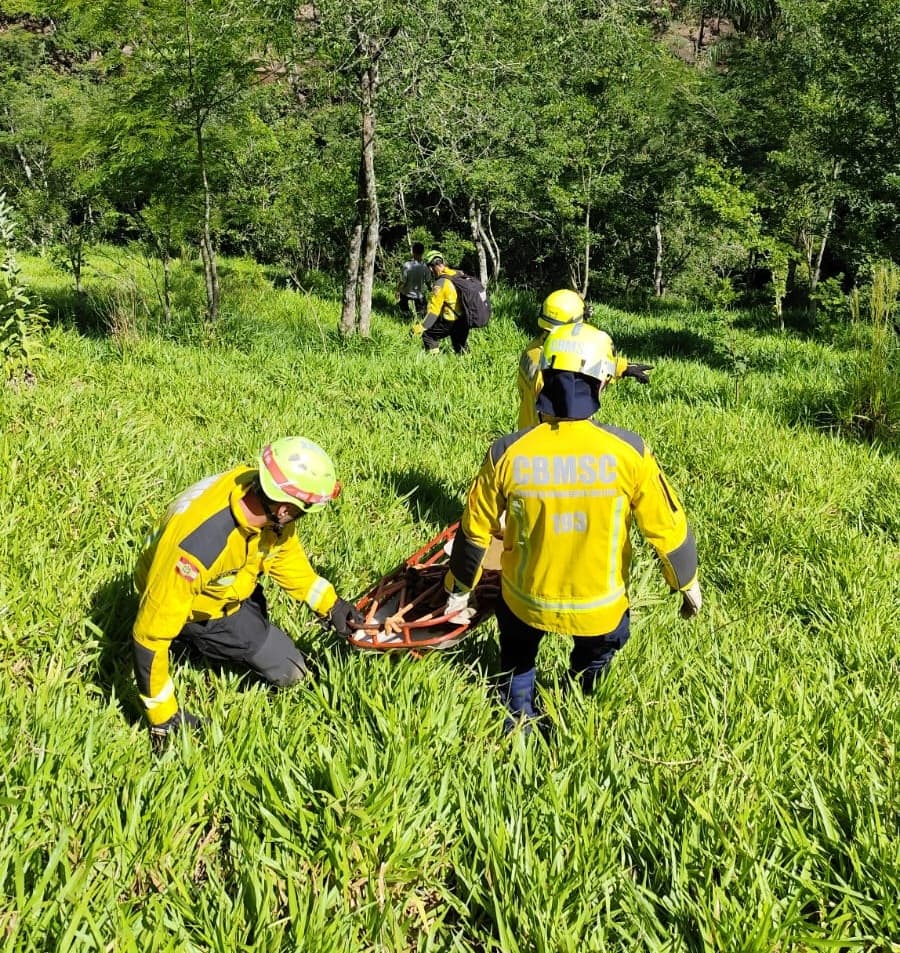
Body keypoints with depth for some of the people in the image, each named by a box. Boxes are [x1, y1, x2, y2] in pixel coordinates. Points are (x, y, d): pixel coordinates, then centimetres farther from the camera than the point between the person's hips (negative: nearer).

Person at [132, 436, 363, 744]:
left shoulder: (267, 501, -25)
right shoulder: (200, 540, -45)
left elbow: (285, 553, -1)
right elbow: (151, 630, -38)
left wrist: (330, 604, -8)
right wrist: (162, 718, -29)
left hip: (226, 582, 7)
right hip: (196, 608, -7)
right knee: (288, 671, -5)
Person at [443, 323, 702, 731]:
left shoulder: (508, 452, -19)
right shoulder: (628, 451, -22)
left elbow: (475, 530, -6)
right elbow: (667, 528, -11)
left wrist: (458, 591, 11)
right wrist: (688, 585, 8)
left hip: (526, 601, 1)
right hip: (600, 607, 0)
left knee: (518, 655, 35)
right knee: (593, 658, 35)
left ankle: (520, 715, 39)